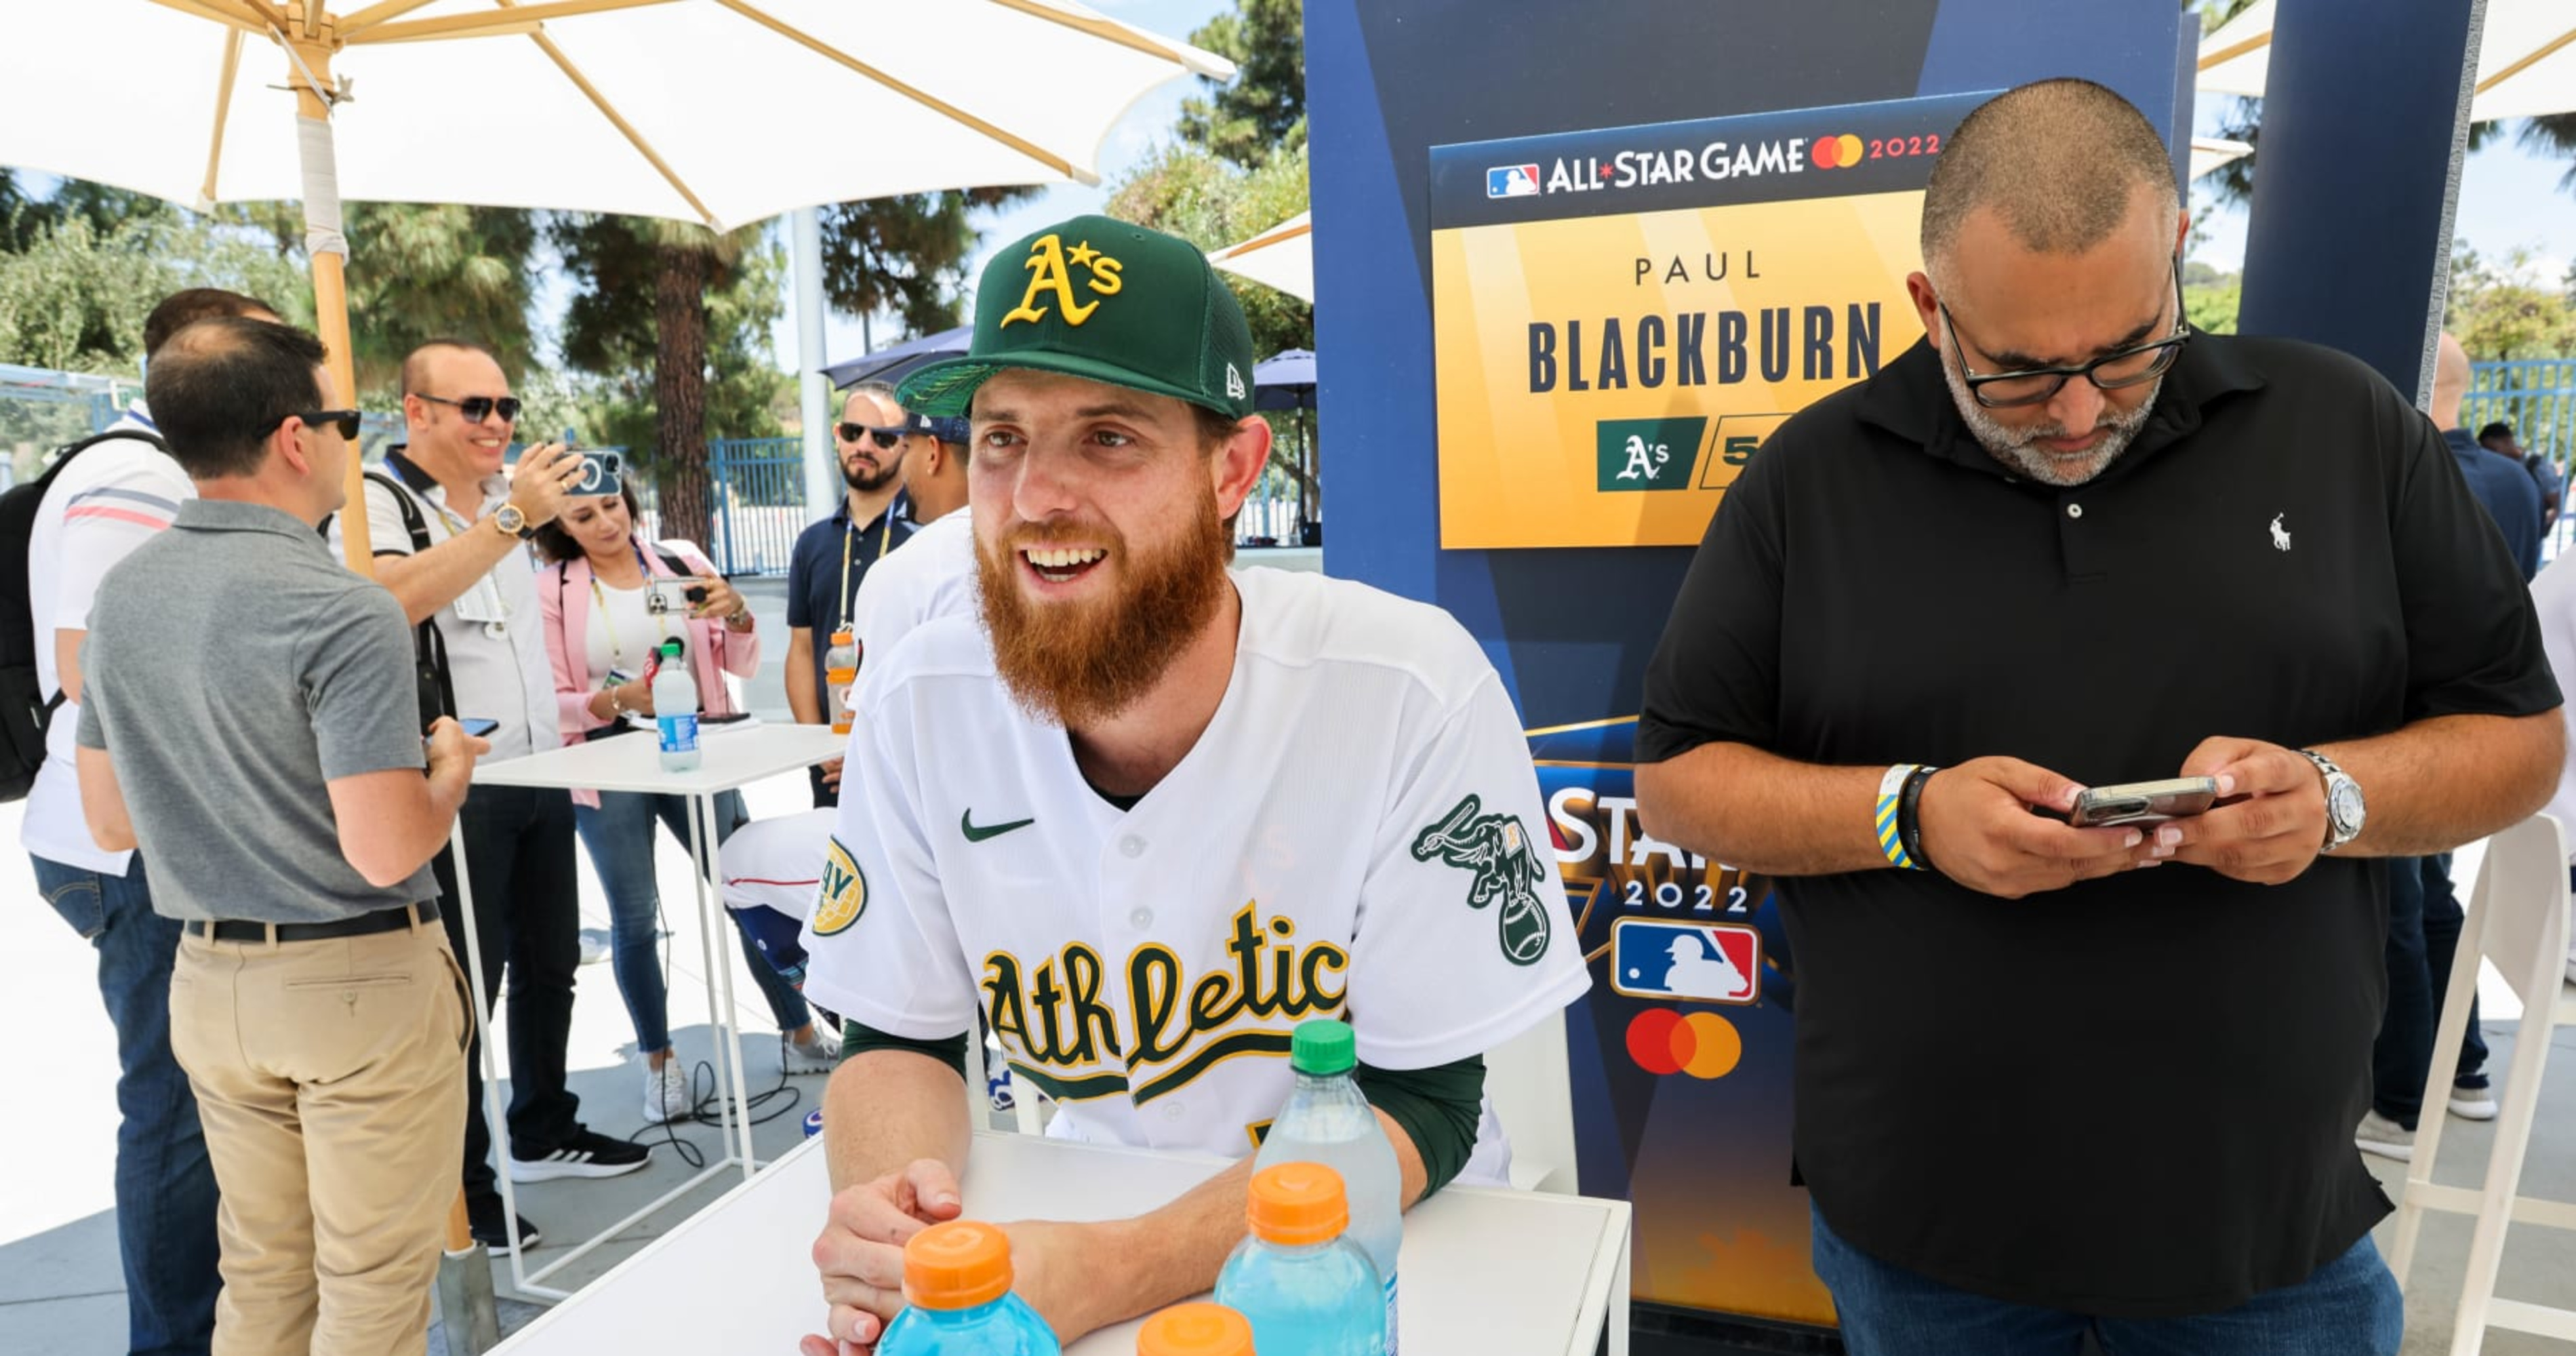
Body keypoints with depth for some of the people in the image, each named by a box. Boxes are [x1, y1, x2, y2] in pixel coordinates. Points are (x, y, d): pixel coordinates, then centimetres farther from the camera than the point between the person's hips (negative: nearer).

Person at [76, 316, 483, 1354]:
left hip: (209, 979, 7)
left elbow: (109, 819, 11)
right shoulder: (342, 613, -20)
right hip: (357, 984, -7)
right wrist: (449, 767, -5)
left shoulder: (120, 596, 3)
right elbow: (387, 850, -23)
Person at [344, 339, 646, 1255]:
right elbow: (393, 597, -31)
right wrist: (511, 518, -32)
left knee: (548, 966, 17)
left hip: (540, 776, 7)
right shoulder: (376, 501, -10)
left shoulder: (510, 492, 11)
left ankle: (544, 1134, 33)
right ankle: (463, 1190, 12)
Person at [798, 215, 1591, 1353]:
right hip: (1090, 1223, 2)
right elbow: (898, 1042, -2)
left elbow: (1421, 1107, -16)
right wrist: (889, 1210, -23)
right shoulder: (917, 700, -11)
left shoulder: (1411, 694, -21)